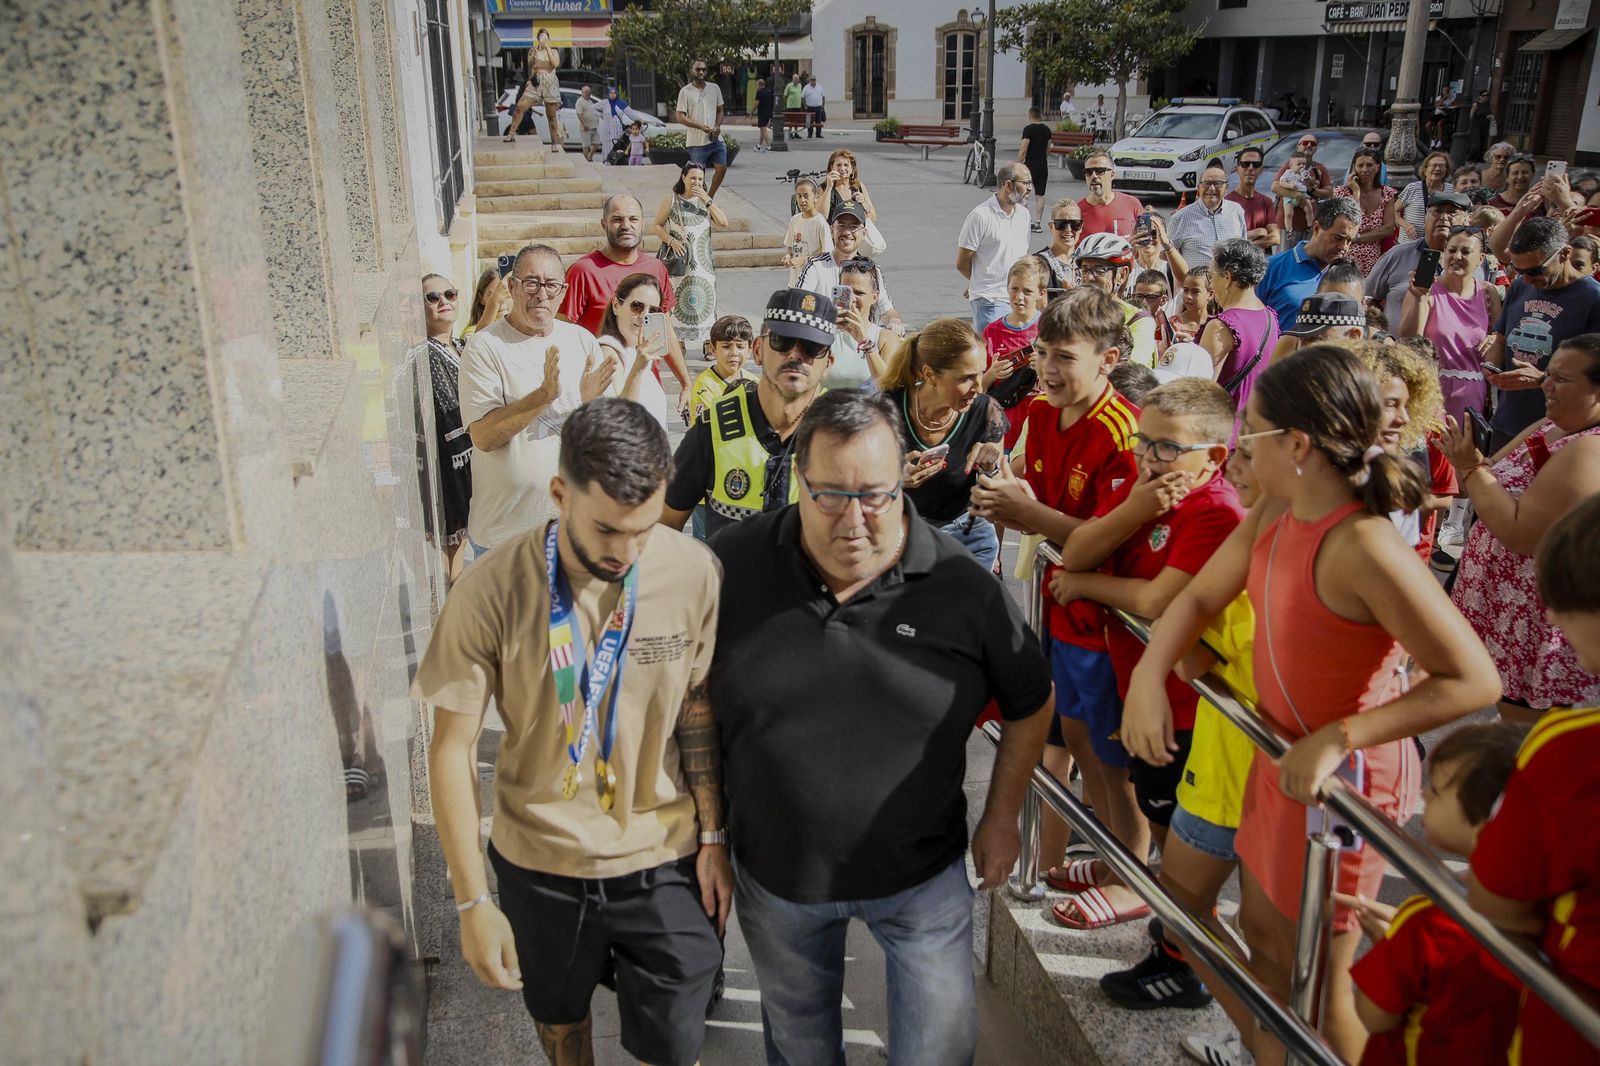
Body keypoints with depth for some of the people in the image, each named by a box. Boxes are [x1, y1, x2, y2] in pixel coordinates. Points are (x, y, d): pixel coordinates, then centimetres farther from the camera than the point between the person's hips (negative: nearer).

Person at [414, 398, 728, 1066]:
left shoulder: (693, 572, -16)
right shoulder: (492, 591, -20)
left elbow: (698, 713, -2)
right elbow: (452, 747, -12)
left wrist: (714, 837, 1)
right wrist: (473, 900, -11)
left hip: (664, 858, 0)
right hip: (540, 860, 1)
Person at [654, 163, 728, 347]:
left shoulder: (705, 200, 8)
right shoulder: (671, 199, 1)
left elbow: (723, 223, -4)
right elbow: (657, 225, 1)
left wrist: (707, 200, -12)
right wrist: (671, 241, -16)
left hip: (703, 261, 2)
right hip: (679, 259, -2)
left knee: (705, 299, 0)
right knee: (677, 299, 0)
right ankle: (678, 344, 8)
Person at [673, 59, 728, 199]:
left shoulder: (714, 88, 9)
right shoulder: (685, 91, -4)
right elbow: (680, 116, -8)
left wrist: (717, 126, -5)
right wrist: (701, 126, -19)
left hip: (716, 139, 4)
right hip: (697, 141, -4)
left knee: (722, 168, -1)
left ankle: (709, 198, 15)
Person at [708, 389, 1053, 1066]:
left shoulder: (964, 588, -17)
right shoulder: (732, 565, -14)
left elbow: (1031, 706, 0)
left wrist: (1001, 819, 3)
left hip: (921, 877, -1)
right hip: (775, 871, 2)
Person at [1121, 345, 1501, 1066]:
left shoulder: (1362, 545, -30)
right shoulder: (1276, 512, -4)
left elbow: (1474, 680, -29)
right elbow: (1200, 596, 7)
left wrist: (1337, 739, -31)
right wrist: (1148, 676, -9)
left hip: (1343, 779, -8)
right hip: (1281, 755, 8)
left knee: (1317, 977, 11)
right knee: (1261, 932, 25)